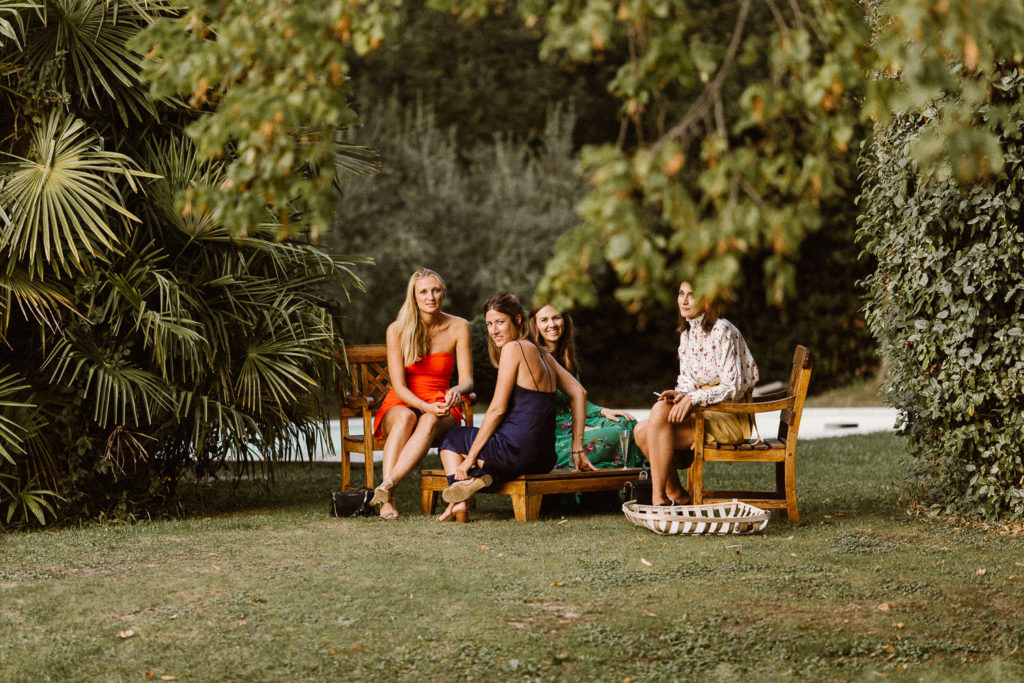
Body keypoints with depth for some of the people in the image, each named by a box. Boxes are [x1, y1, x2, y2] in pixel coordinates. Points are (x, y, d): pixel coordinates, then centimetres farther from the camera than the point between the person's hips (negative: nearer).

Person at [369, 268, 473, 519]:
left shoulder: (458, 327, -1)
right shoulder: (397, 330, -5)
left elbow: (467, 380, -4)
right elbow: (399, 386, -10)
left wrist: (457, 391, -29)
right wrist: (425, 406, -28)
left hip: (440, 408, 1)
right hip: (400, 404, -1)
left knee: (429, 422, -36)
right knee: (405, 417, -38)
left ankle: (387, 486, -52)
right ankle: (388, 500, -49)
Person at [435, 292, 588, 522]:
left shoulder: (513, 348, -9)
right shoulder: (541, 354, 15)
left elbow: (497, 409, -11)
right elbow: (578, 394, 16)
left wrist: (471, 457, -5)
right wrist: (577, 449, 15)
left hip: (515, 449, -8)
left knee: (450, 438, 20)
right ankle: (482, 475, 0)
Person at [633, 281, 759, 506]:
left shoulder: (722, 331, -13)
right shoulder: (687, 333, 12)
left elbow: (733, 388, -17)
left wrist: (693, 398, -28)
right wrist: (680, 394, -10)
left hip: (730, 417, -8)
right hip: (704, 412, 8)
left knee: (660, 412, -27)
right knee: (642, 430, -13)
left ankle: (659, 499, -21)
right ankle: (675, 494, 0)